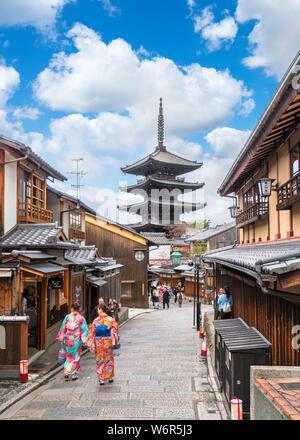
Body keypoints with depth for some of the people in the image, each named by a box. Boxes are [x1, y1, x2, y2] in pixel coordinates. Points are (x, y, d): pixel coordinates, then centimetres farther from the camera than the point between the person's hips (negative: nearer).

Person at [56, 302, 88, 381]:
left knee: (69, 355, 16)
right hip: (76, 339, -2)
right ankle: (74, 374, 10)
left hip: (68, 338, 2)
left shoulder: (67, 317, -3)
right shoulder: (81, 318, -8)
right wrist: (84, 340, -5)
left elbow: (63, 328, 1)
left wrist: (62, 338, 10)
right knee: (76, 356, 9)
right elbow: (84, 330, -9)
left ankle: (67, 372, 10)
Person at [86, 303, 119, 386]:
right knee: (109, 359, 16)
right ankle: (110, 377, 24)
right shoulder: (111, 319, -4)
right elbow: (115, 329, -6)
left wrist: (91, 344, -1)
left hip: (98, 342, -2)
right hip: (108, 341, 2)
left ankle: (102, 379, 9)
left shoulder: (96, 320, -9)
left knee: (100, 360, 8)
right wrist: (114, 340, 0)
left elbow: (92, 332, -6)